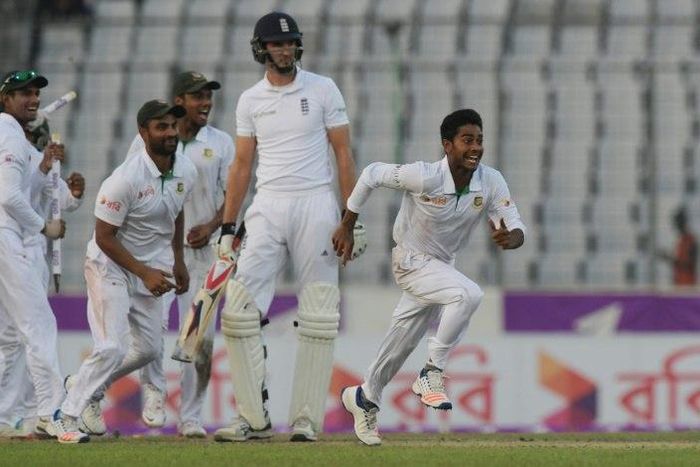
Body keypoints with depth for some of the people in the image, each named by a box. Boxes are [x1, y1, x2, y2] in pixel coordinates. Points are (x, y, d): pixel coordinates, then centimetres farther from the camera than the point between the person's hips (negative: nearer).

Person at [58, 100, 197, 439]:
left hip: (151, 268, 8)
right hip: (110, 267, -7)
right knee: (113, 348, -16)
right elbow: (105, 237, -21)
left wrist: (178, 261, 18)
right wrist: (145, 273, -24)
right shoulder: (126, 179, -27)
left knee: (148, 348, 12)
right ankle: (69, 412, -3)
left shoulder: (186, 173, -5)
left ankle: (86, 385, 32)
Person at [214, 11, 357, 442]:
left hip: (315, 204, -3)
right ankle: (255, 418, -3)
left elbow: (344, 155, 1)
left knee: (318, 317, -3)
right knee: (238, 308, -9)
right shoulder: (250, 100, 10)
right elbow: (242, 166, 12)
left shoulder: (323, 90, 2)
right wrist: (228, 228, 6)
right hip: (267, 208, 3)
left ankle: (307, 419, 3)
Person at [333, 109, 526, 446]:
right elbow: (372, 175, -16)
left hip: (441, 266, 6)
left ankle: (365, 397, 41)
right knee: (467, 294, -30)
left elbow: (517, 231, -17)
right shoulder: (424, 177, -29)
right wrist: (346, 227, -10)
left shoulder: (491, 182, -16)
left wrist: (508, 238, -42)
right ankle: (432, 374, -17)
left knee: (403, 342, 18)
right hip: (411, 263, -6)